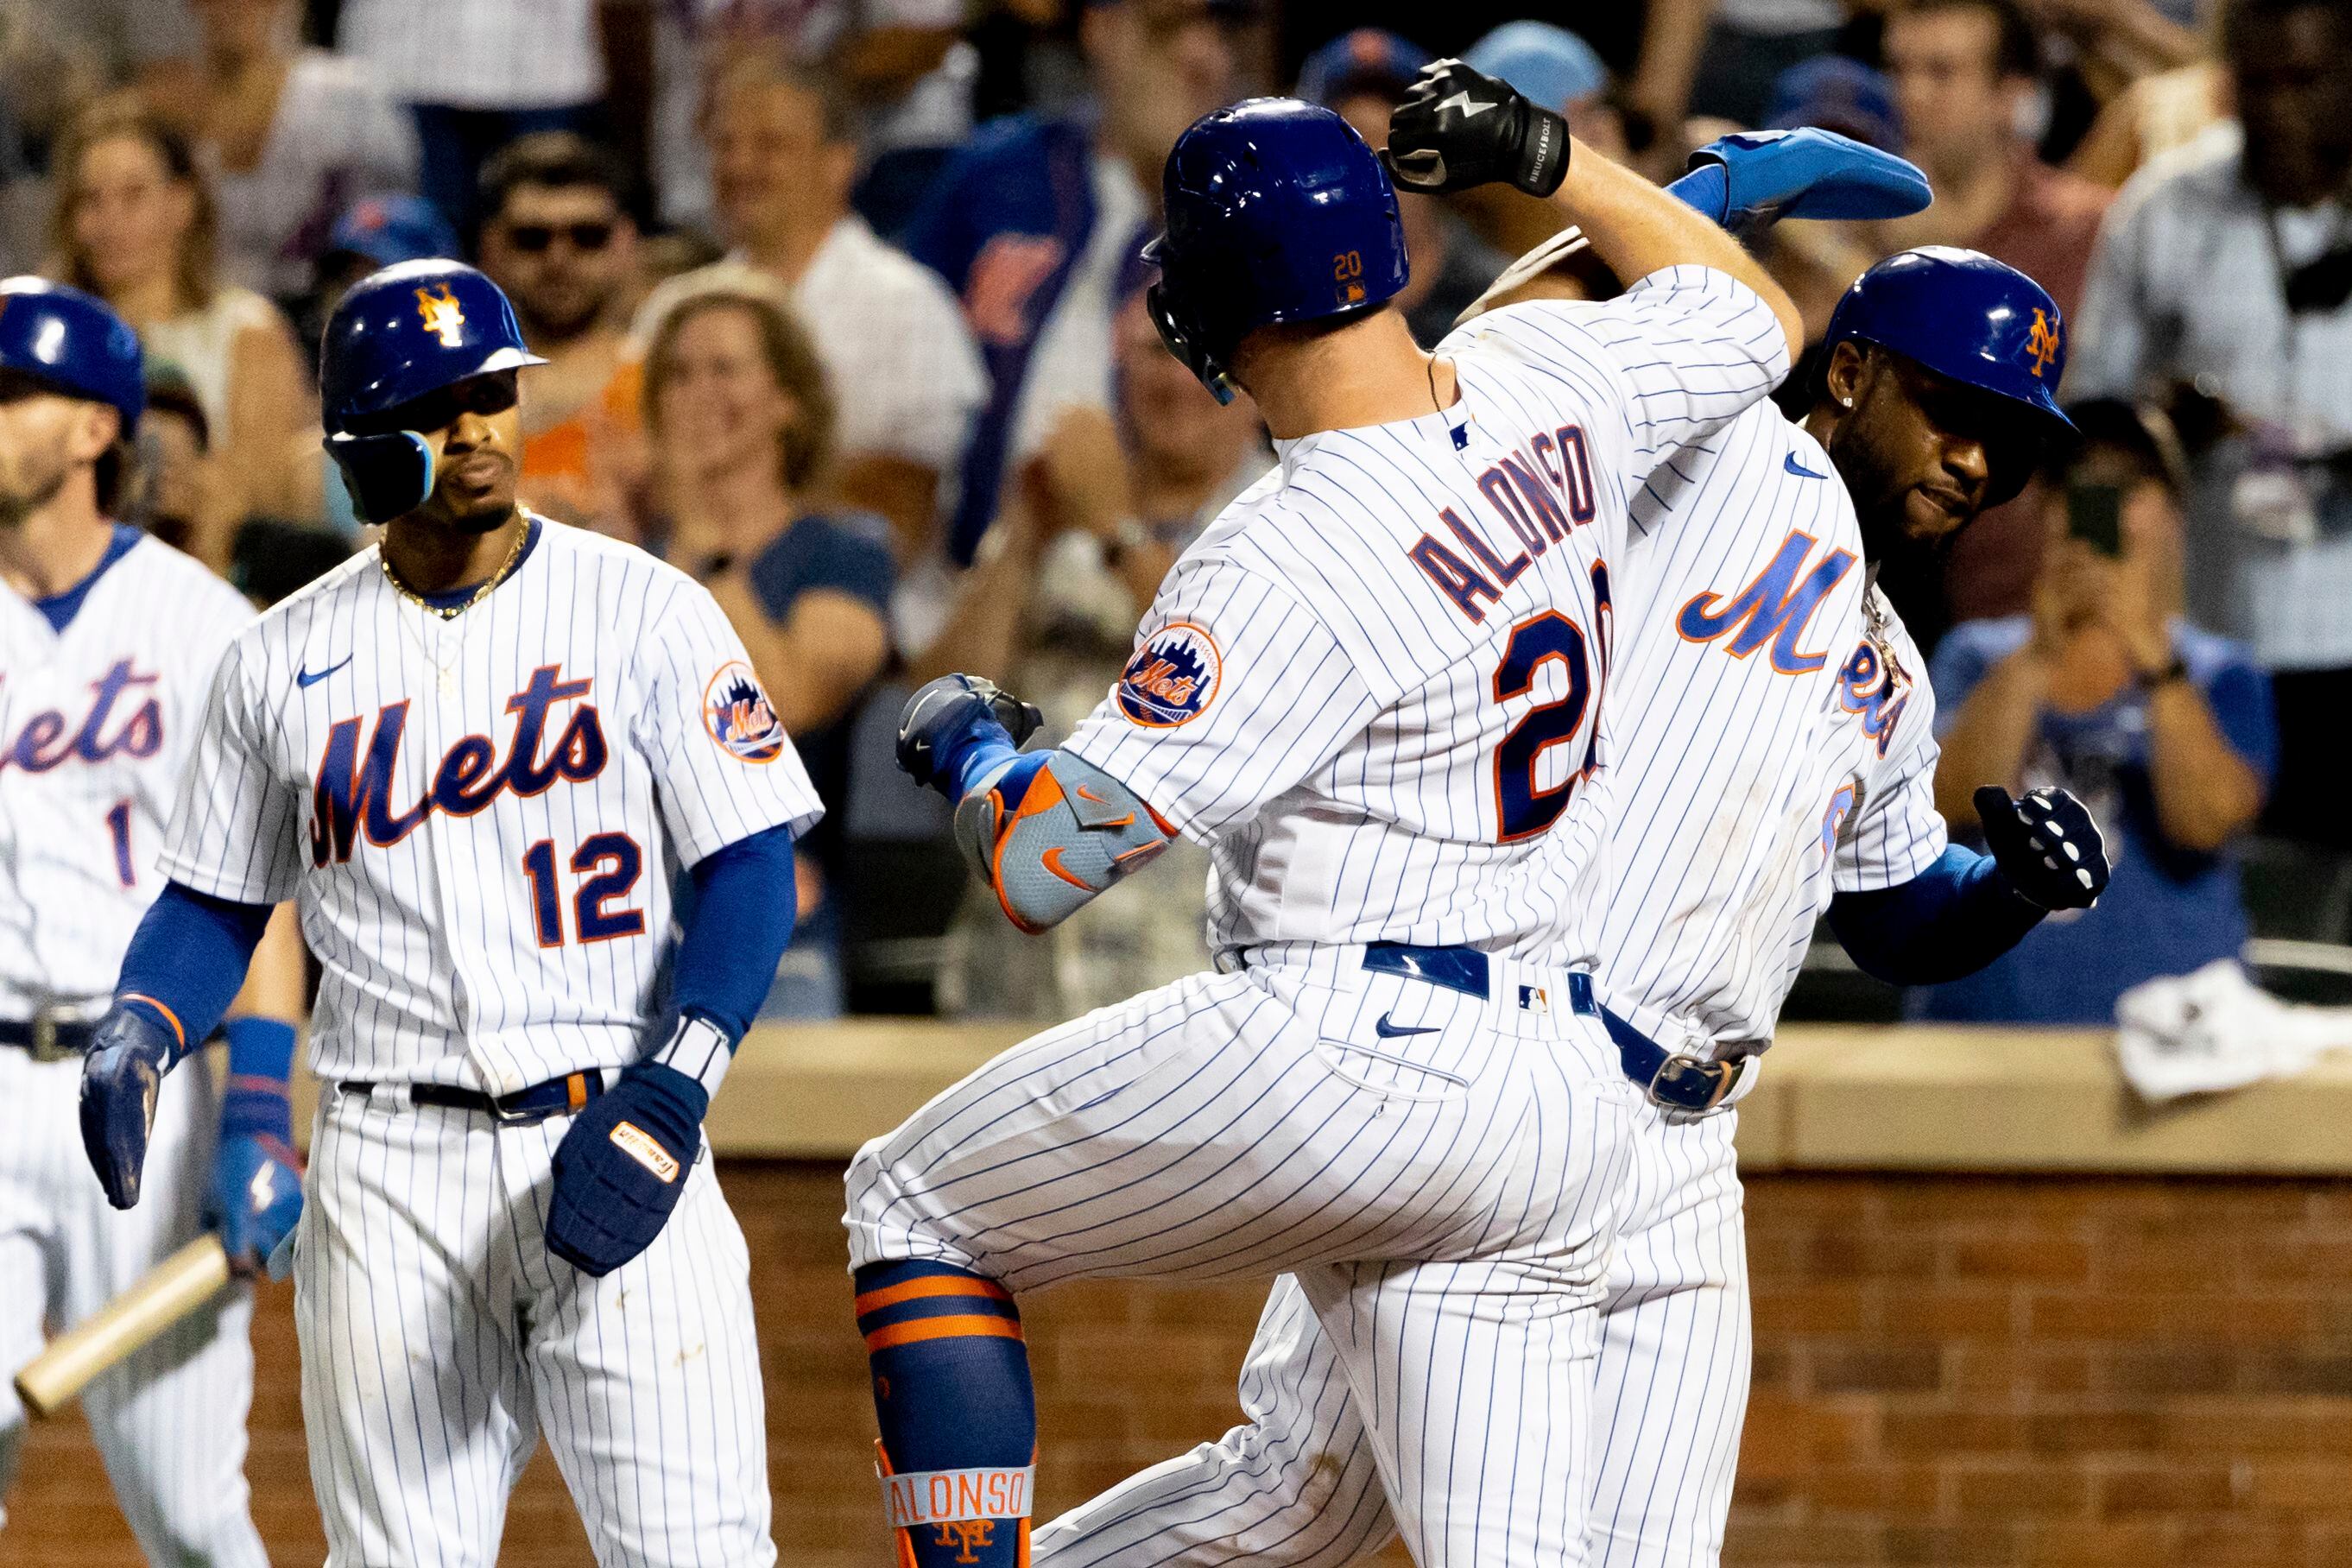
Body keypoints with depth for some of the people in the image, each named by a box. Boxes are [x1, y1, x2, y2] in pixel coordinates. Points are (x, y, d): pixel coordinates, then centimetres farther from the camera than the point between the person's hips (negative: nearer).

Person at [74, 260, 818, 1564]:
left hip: (610, 1150, -2)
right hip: (390, 1163, 2)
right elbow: (215, 902, 17)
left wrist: (669, 1090, -14)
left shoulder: (643, 610, 2)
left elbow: (748, 868, -1)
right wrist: (133, 1039, -3)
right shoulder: (281, 660, 9)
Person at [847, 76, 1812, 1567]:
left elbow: (1042, 866, -18)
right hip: (1563, 1097, 7)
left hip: (1335, 1061, -7)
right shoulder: (1550, 387, 1)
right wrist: (1548, 157, 29)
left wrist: (965, 742, 3)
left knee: (915, 1207, 14)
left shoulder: (1281, 572, -18)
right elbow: (1758, 314, 25)